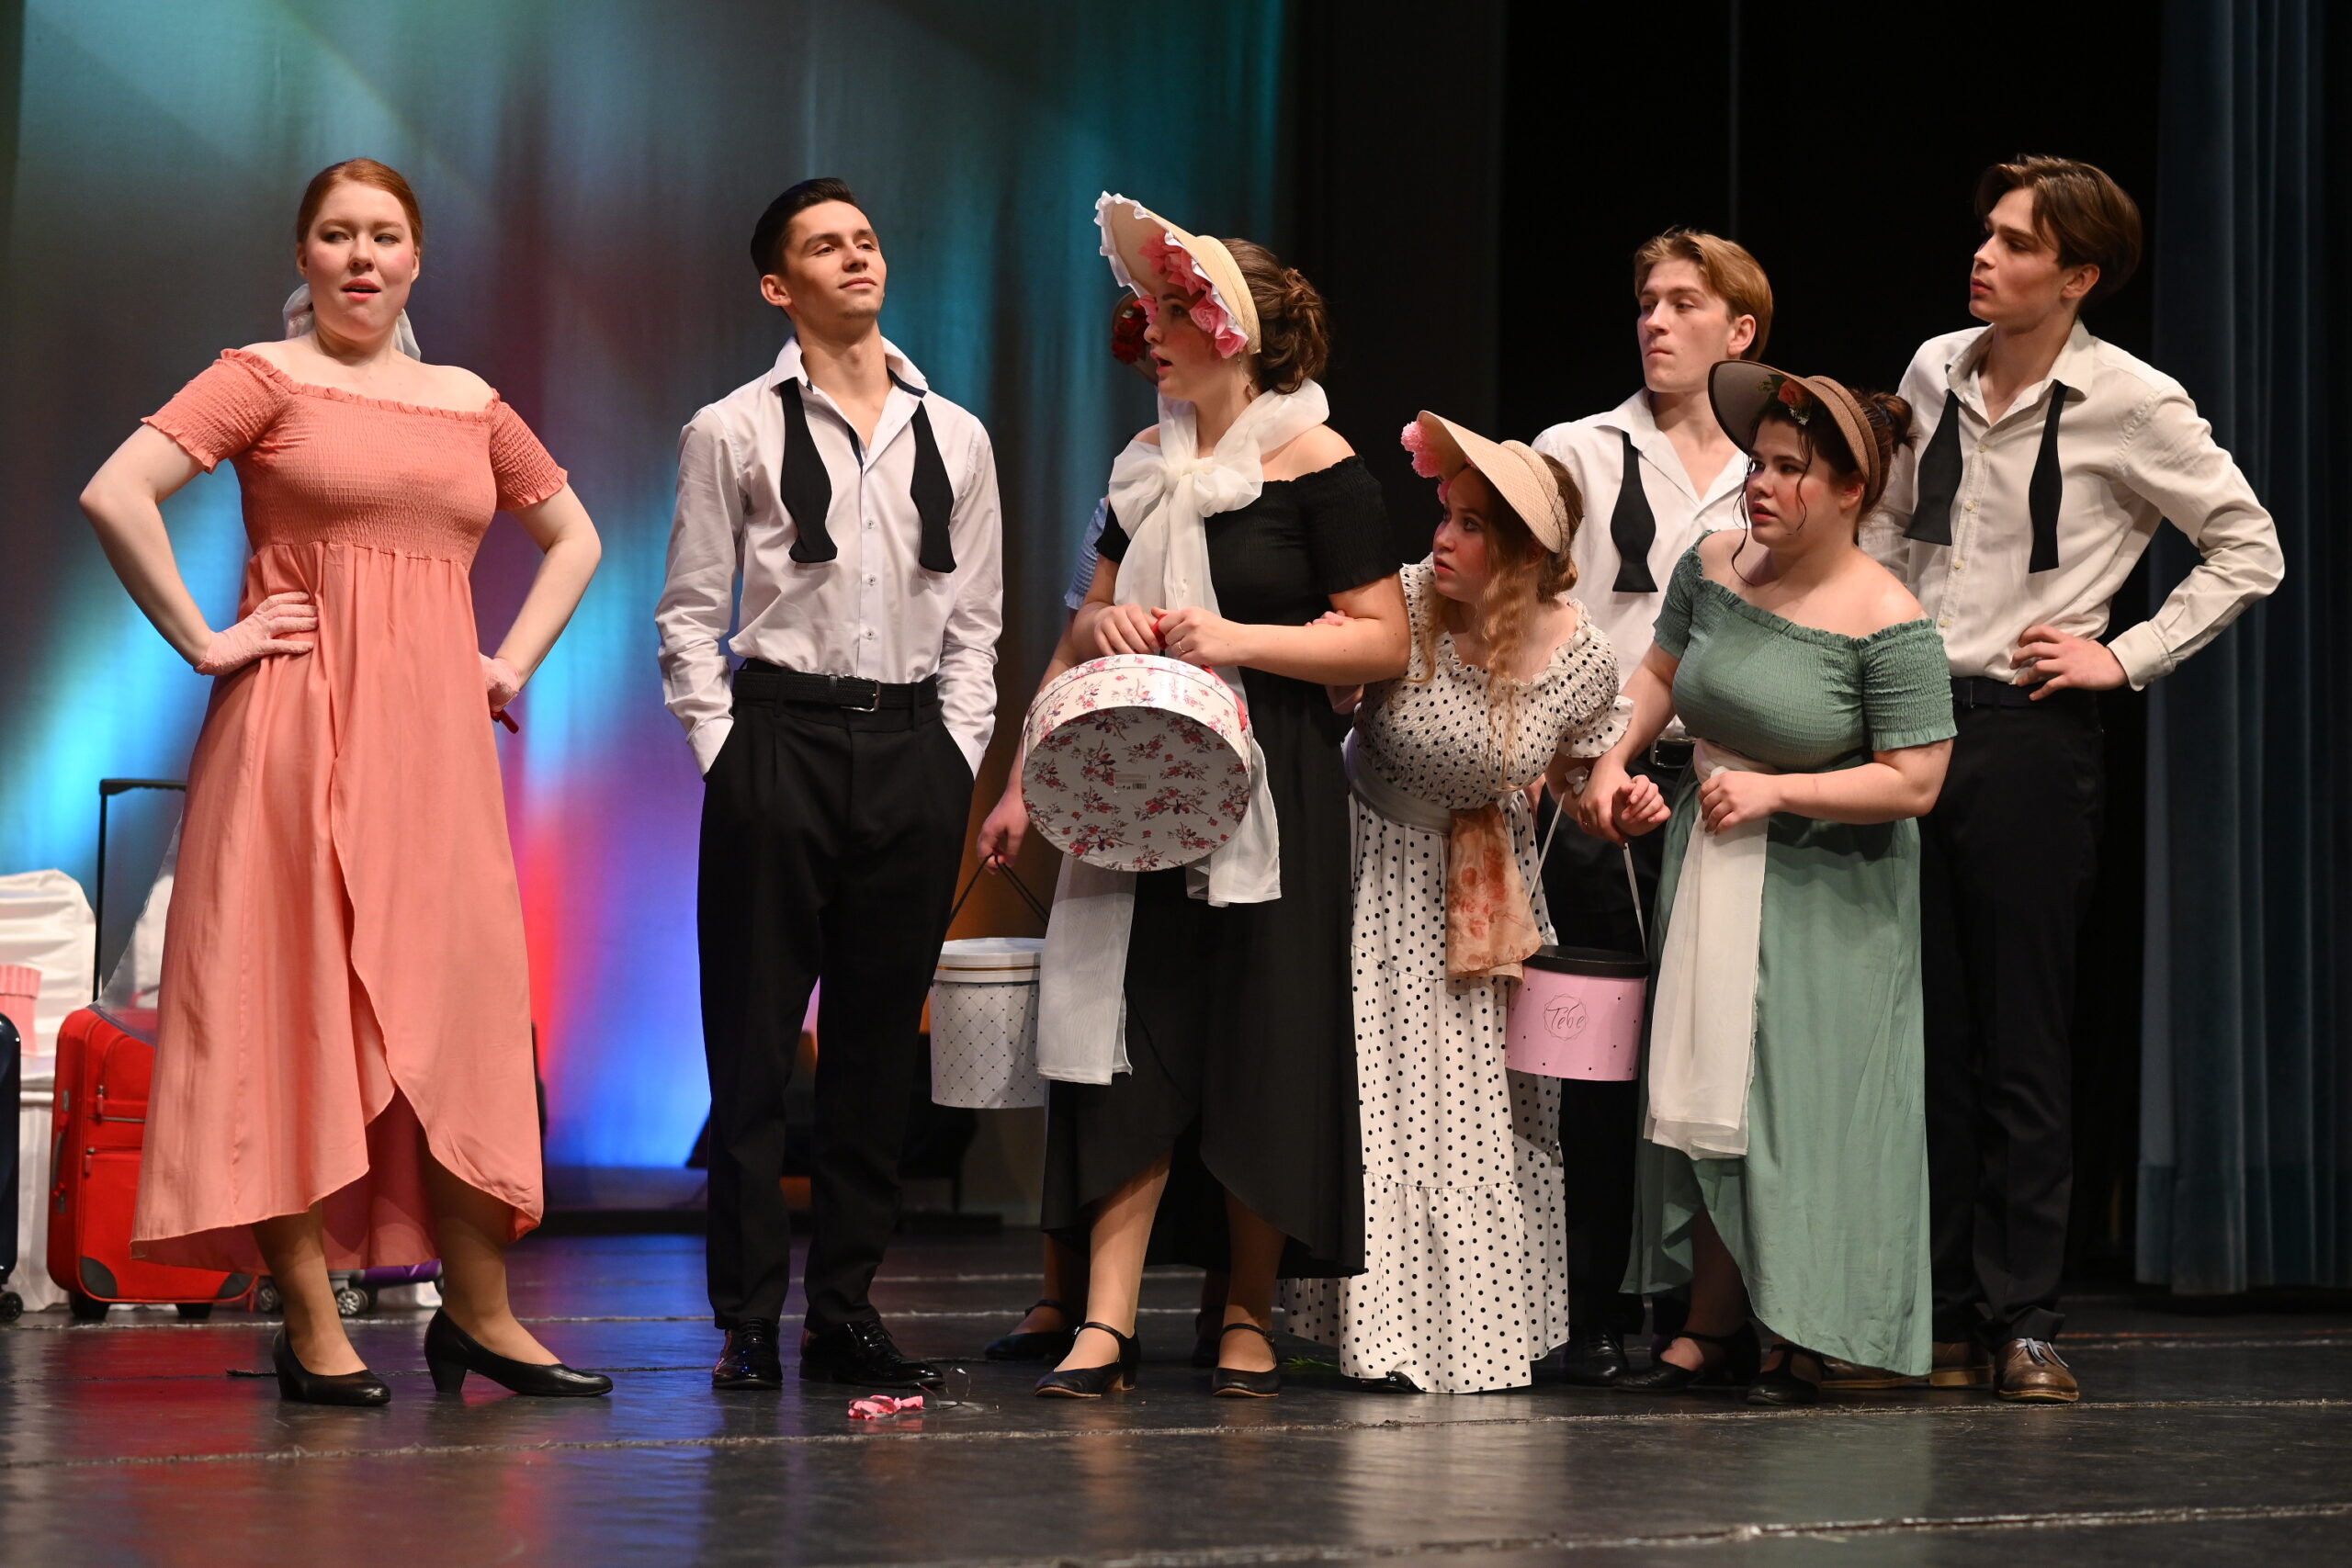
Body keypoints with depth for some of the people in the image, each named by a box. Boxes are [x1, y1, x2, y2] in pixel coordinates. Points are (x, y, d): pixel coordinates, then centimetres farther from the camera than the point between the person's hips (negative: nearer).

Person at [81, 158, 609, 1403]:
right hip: (302, 727, -5)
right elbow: (116, 494, -12)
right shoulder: (266, 379, 1)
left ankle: (477, 1310, 10)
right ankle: (311, 1327, -1)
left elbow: (573, 537, 28)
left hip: (434, 733, 5)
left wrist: (515, 663, 15)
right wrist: (203, 642, -11)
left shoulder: (468, 402, 15)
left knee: (456, 1001, 2)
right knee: (298, 1000, -4)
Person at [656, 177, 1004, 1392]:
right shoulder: (733, 432, 3)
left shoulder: (955, 438, 12)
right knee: (754, 1038, -2)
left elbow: (974, 620, 14)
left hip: (912, 750, 3)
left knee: (880, 1039, 6)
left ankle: (845, 1312, 14)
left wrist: (956, 755, 5)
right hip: (779, 739, -3)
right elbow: (689, 613, 2)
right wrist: (726, 752, -6)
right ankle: (747, 1321, 4)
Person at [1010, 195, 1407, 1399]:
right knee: (1131, 1041, -2)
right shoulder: (1151, 465, 12)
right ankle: (1106, 1320, -4)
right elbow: (1098, 604, 24)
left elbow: (1383, 640, -10)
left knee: (1258, 1051, 0)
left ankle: (1250, 1314, 13)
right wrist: (1103, 625, 0)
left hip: (1269, 796, -5)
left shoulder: (1316, 468, -6)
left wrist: (1238, 640, -18)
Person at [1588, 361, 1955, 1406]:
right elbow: (1661, 671, 15)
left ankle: (1806, 1340, 8)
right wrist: (1616, 761, 0)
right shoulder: (1714, 565, -2)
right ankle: (1713, 1328, 16)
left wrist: (1773, 791, -21)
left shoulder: (1885, 623, -19)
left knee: (1805, 1106, -3)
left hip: (1826, 889, -6)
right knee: (1707, 1087, 8)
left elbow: (1914, 781, -20)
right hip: (1709, 867, 6)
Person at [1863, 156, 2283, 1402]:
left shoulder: (2131, 404, -6)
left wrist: (2126, 656, -5)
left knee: (2023, 1040, -1)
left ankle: (2023, 1322, 6)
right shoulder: (1933, 373, 8)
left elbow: (2249, 549, 0)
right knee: (1924, 1031, 7)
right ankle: (1936, 1316, 14)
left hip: (2028, 737, -5)